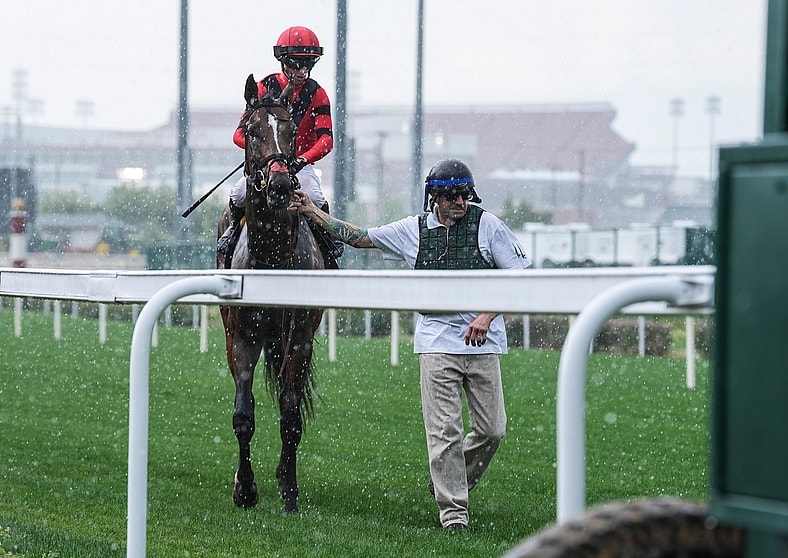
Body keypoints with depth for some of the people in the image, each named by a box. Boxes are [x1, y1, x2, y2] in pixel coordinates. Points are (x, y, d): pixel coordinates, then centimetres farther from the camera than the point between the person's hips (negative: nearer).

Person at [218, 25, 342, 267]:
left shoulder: (316, 94, 1)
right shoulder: (265, 87, 2)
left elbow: (326, 139, -10)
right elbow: (241, 134, -2)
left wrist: (303, 159, -29)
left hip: (301, 165, 0)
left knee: (315, 199, -29)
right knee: (239, 194, -26)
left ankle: (328, 237, 3)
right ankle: (233, 228, 9)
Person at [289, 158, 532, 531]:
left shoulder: (487, 225, 1)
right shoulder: (413, 230, 7)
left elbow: (520, 276, 0)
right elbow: (358, 237, 17)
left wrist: (487, 316, -11)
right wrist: (313, 212, 12)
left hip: (483, 342, 0)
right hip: (437, 341, 0)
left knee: (492, 429, 0)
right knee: (444, 430, -7)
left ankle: (450, 482, 24)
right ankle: (452, 511, 0)